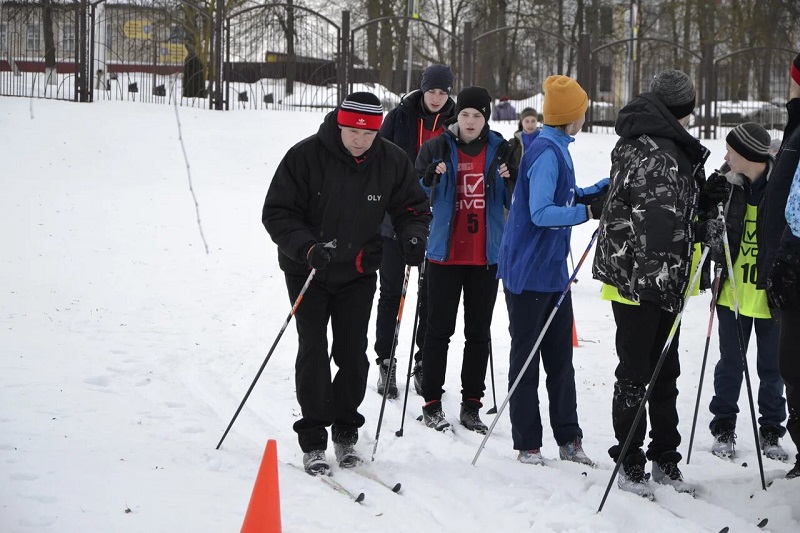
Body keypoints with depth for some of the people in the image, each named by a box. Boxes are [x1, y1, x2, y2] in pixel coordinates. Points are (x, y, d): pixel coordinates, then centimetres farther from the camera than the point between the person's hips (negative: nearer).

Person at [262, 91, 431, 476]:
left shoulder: (392, 162, -8)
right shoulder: (305, 156, -18)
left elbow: (412, 207, 5)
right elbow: (277, 212, -15)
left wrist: (413, 237, -16)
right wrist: (306, 246, -30)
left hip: (358, 273, 3)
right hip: (306, 270, -3)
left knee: (353, 354, 3)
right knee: (313, 351, -7)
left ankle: (346, 432, 20)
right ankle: (312, 441, 2)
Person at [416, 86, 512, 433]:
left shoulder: (499, 149, 5)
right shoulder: (437, 148, 1)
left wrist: (510, 181, -12)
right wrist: (433, 178, -18)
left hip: (486, 255, 2)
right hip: (445, 252, -2)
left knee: (479, 332, 7)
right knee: (439, 329, 1)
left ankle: (471, 404, 15)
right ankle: (432, 402, 10)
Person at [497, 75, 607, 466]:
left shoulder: (557, 149, 12)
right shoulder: (546, 153, -18)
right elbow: (540, 213, -23)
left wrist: (607, 186, 16)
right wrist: (589, 211, -26)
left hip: (553, 271, 10)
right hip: (528, 273, -10)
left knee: (560, 359, 13)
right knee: (527, 359, 0)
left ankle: (568, 439, 20)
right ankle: (528, 445, 8)